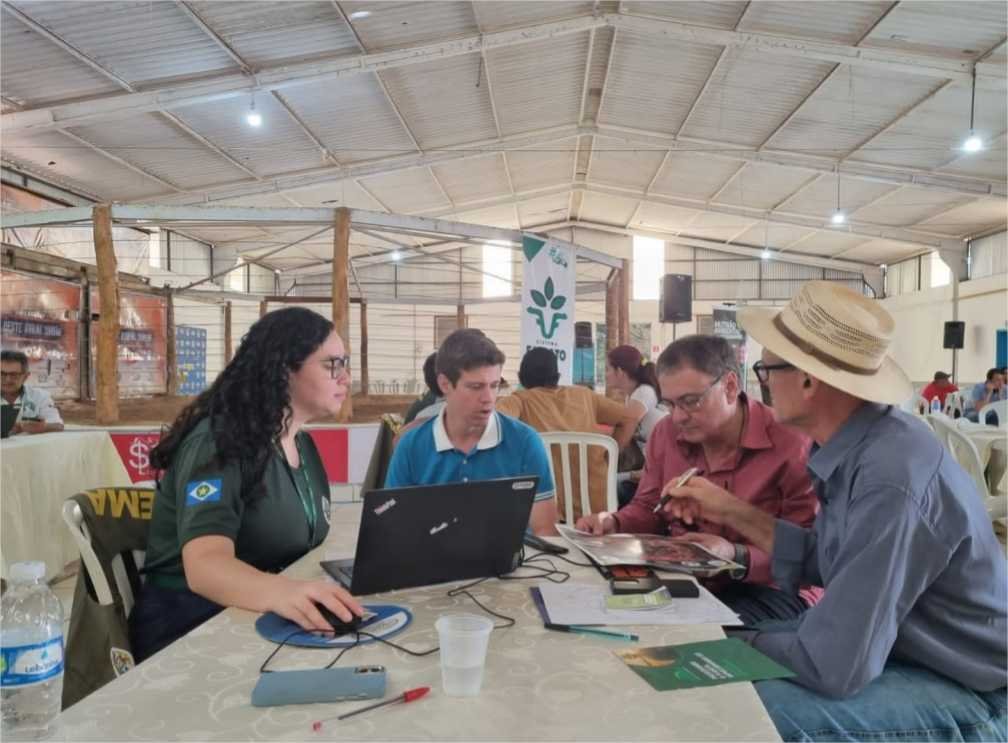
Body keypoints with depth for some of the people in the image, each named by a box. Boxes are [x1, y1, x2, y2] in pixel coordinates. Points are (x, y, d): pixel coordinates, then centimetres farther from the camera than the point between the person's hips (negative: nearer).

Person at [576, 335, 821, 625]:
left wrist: (737, 558, -30)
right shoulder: (666, 433, 2)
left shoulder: (792, 445, -15)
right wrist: (613, 523, -5)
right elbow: (648, 508, 16)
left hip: (770, 589, -5)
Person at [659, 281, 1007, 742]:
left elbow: (833, 668, -32)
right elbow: (821, 560, 9)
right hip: (901, 648, 8)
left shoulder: (890, 480, -34)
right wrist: (733, 512, 5)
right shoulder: (855, 445, -4)